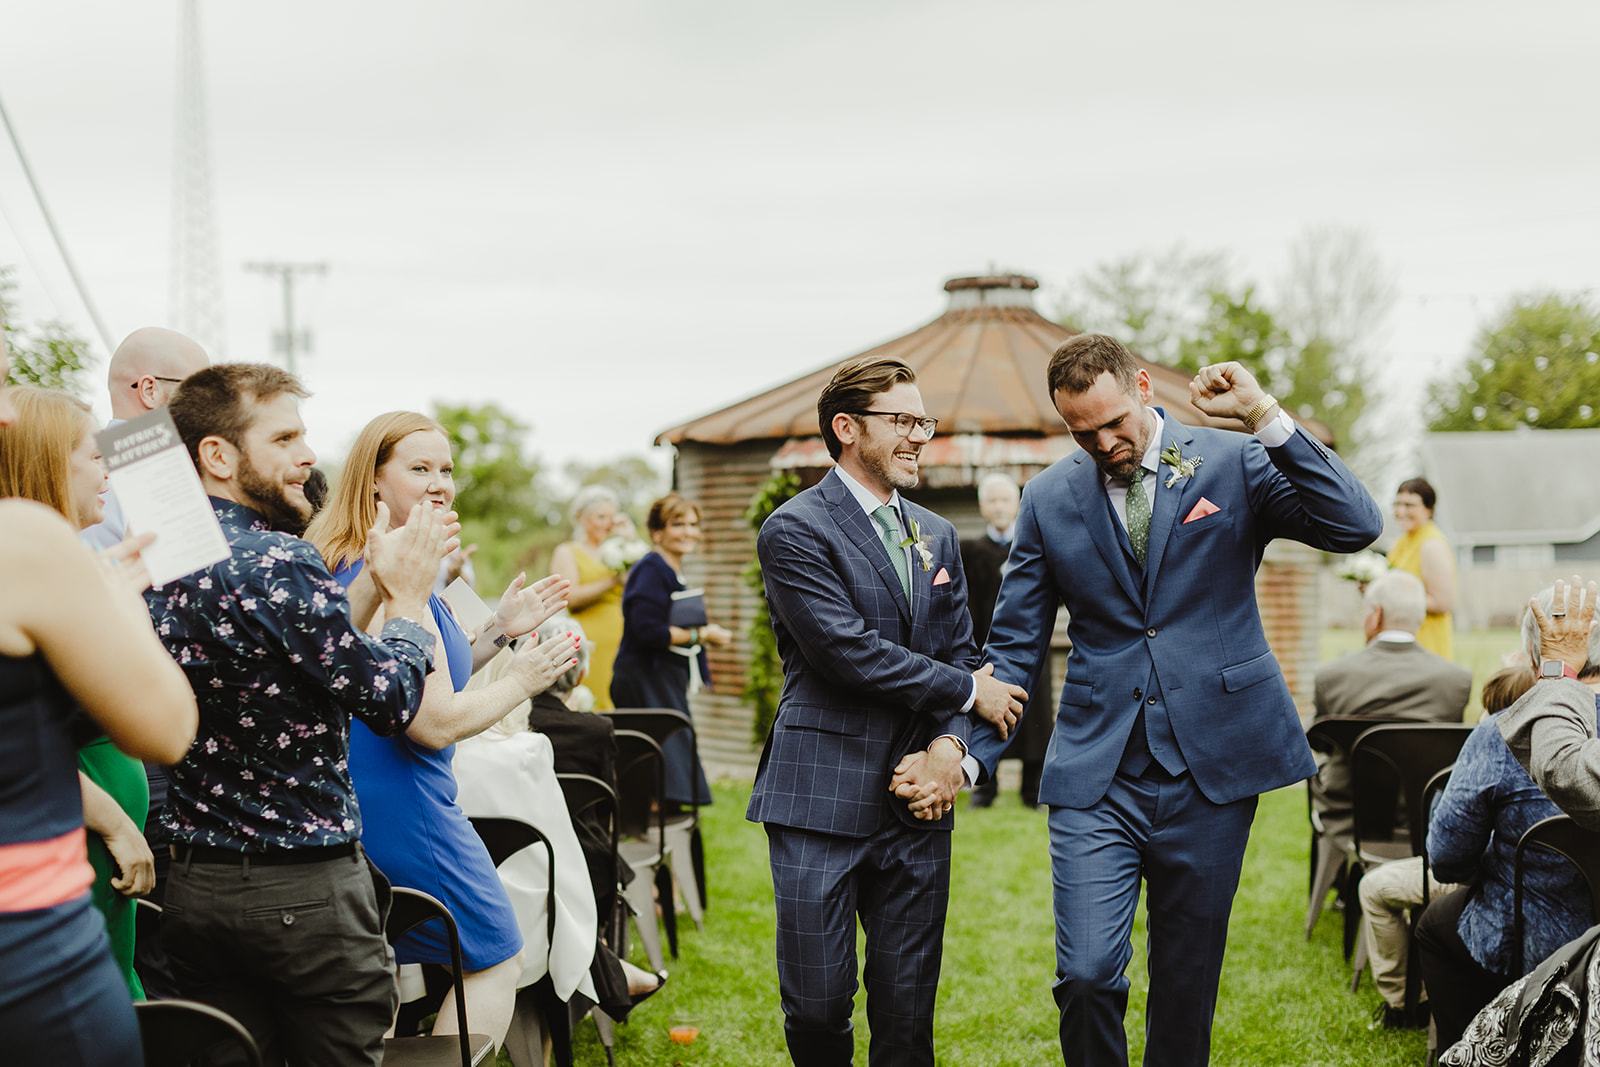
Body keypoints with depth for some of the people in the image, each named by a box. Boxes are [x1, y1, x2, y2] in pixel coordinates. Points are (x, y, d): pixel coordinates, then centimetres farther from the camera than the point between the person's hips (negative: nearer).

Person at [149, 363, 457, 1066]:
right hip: (305, 893, -8)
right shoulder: (279, 565, -19)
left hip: (190, 889, 8)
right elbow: (391, 701, -13)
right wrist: (409, 593, 1)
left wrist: (378, 585, 13)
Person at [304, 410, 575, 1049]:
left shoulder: (352, 566, 12)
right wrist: (520, 681, -7)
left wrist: (496, 632, 14)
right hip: (401, 812, -10)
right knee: (497, 961, 5)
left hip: (346, 807, 10)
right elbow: (435, 722, -22)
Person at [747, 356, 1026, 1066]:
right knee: (817, 1003, -3)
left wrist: (947, 747, -5)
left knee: (908, 1008, 6)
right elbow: (849, 652, -16)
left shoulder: (936, 536, 16)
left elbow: (959, 652, 15)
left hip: (916, 799, 6)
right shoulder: (793, 531, -6)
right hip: (822, 801, -5)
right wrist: (968, 692, -7)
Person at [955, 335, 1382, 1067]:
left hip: (1211, 766, 0)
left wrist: (1264, 416, -21)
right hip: (1096, 777, 1)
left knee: (1188, 982, 9)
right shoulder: (1049, 499, 5)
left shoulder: (1233, 463, 0)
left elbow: (1356, 527, -13)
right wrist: (970, 754, -5)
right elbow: (1013, 646, 8)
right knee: (1086, 973, -12)